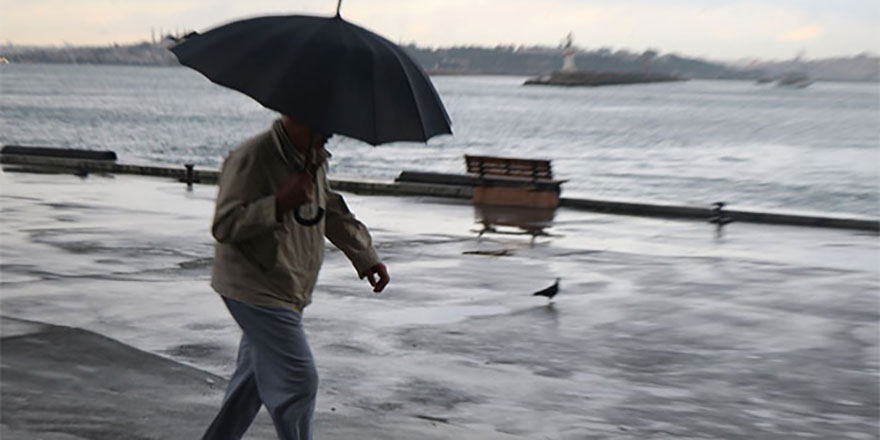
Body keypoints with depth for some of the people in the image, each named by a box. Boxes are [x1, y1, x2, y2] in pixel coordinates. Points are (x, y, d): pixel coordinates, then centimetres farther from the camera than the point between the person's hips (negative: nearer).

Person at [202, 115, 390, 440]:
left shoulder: (316, 159, 9)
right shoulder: (252, 158, -19)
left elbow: (333, 213, 24)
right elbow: (224, 226, -23)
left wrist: (366, 257, 19)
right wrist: (281, 203, -32)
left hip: (288, 292, 9)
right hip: (255, 290, -9)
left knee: (254, 379, 17)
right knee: (299, 382, -8)